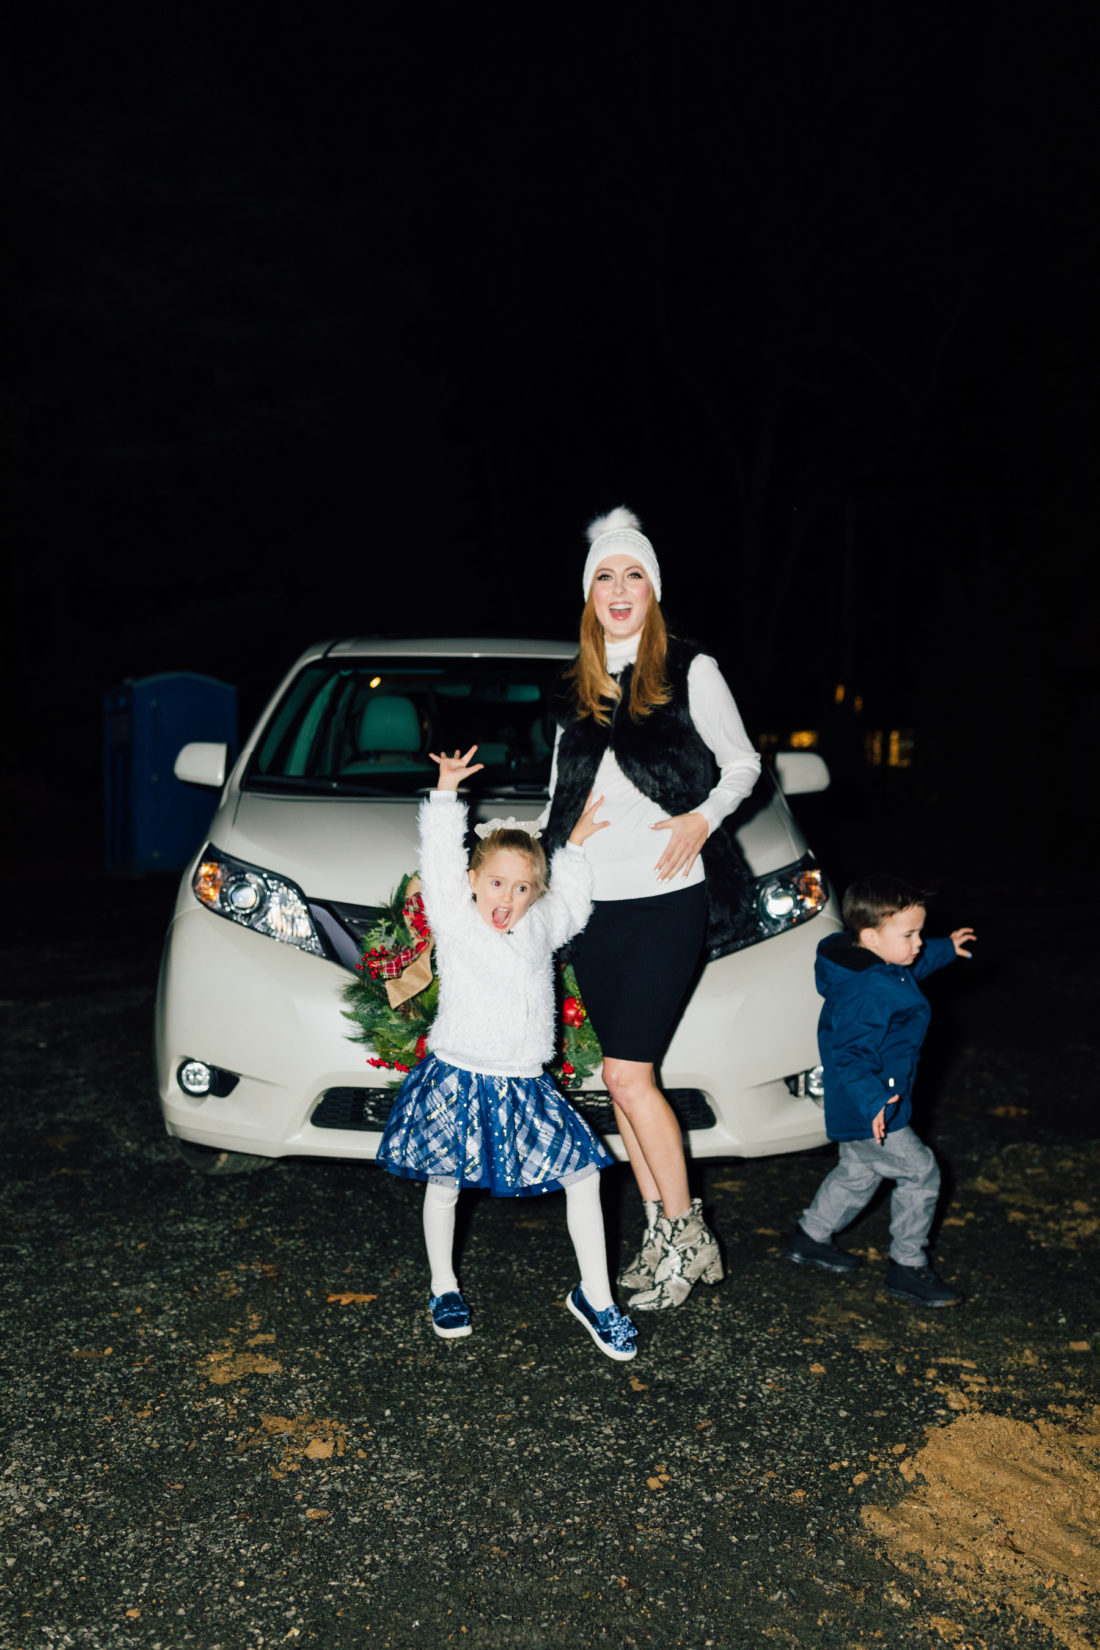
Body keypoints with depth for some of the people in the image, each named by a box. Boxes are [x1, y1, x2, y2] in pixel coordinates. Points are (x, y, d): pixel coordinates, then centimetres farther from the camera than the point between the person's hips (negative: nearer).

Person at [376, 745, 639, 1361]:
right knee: (443, 1184, 9)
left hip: (524, 1086, 4)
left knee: (583, 1171, -1)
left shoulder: (539, 929, 8)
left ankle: (594, 1295, 13)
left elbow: (571, 904, 27)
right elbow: (439, 860, -14)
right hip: (457, 1081, -3)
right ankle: (444, 1287, 33)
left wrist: (576, 846, 21)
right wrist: (447, 792, -18)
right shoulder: (455, 922, -5)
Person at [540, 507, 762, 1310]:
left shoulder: (690, 673, 0)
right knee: (624, 1079, 7)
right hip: (594, 904, 5)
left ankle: (687, 1236, 8)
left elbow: (742, 763, 4)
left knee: (628, 1076, -9)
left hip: (667, 898, -5)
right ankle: (661, 1233, 19)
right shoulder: (574, 692, 14)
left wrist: (702, 818, -13)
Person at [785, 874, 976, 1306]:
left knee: (859, 1172, 25)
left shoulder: (879, 967, 1)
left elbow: (909, 966, 26)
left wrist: (946, 949, 30)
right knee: (919, 1171, -1)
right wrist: (873, 1100, -44)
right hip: (866, 1110, -11)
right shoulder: (869, 993, -31)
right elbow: (850, 1054, -34)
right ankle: (907, 1267, 11)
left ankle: (810, 1237, 41)